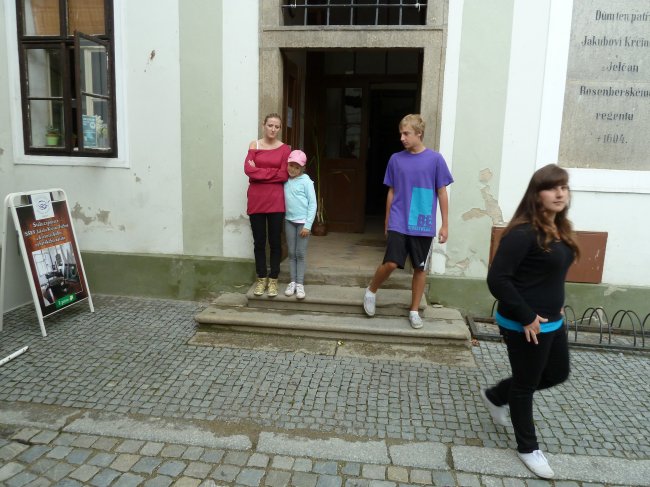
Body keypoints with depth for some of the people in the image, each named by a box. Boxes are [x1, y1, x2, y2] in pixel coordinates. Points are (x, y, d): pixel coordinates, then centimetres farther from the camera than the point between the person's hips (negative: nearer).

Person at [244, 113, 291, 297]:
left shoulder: (285, 149, 2)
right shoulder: (254, 145, 5)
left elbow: (284, 175, -7)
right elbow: (248, 169, -8)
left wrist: (259, 172, -6)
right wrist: (272, 173, -9)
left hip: (276, 200, -1)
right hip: (256, 200, 1)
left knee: (275, 241, 4)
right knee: (259, 241, 7)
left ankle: (273, 279, 16)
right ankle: (261, 278, 19)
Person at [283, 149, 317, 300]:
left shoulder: (306, 181, -8)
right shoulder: (285, 181, 5)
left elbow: (313, 204, -9)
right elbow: (283, 201, 10)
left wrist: (308, 225, -13)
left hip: (303, 222, -4)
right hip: (289, 221, 4)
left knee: (300, 254, 1)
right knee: (291, 253, 8)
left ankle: (300, 284, 10)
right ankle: (292, 282, 17)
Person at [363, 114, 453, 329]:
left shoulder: (435, 159, -3)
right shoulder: (396, 159, 3)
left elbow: (442, 193, 1)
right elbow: (391, 192, 10)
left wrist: (445, 225, 0)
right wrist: (387, 222, 11)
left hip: (423, 226, 0)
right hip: (398, 223, 0)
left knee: (419, 268, 8)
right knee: (391, 263, -11)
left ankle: (414, 311, 23)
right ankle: (371, 290, 17)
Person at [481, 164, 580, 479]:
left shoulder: (560, 230, 5)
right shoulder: (523, 233, -23)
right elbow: (496, 279, -26)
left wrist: (555, 306, 9)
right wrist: (526, 317, -23)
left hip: (552, 320, 9)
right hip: (524, 325, -9)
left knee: (557, 374, 24)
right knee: (526, 384, 10)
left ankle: (495, 396, 43)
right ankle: (528, 448, 33)